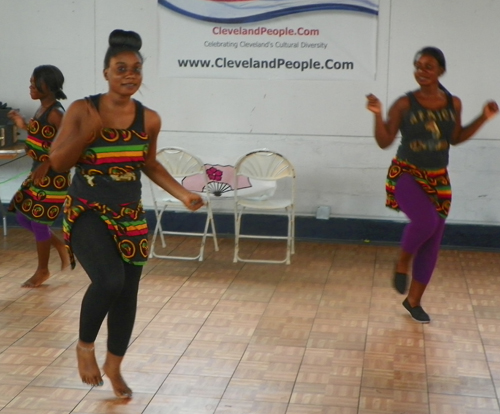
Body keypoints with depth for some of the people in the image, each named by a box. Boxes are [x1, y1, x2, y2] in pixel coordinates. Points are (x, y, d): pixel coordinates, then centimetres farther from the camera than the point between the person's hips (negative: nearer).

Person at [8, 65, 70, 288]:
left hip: (53, 176, -10)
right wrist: (24, 126, 14)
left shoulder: (55, 113, -19)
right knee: (23, 216, 15)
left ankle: (42, 271, 20)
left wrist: (45, 166, -26)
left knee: (38, 221, 1)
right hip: (39, 173, 10)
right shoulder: (42, 109, 9)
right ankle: (61, 246, 29)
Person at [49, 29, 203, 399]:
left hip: (130, 217, 4)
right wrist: (87, 134, -22)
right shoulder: (81, 110, -10)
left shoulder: (149, 119, 0)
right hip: (87, 212, -4)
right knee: (109, 281, -26)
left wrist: (182, 193, 4)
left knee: (128, 294, 9)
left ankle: (114, 367, 33)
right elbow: (58, 162, -8)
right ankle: (85, 346, 4)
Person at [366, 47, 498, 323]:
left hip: (438, 180, 4)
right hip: (406, 174, -4)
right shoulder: (404, 104, -10)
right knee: (425, 220, -32)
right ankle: (402, 263, 0)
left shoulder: (453, 104, 0)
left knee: (432, 243, 7)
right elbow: (384, 142, -9)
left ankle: (413, 301, 24)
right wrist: (378, 115, -23)